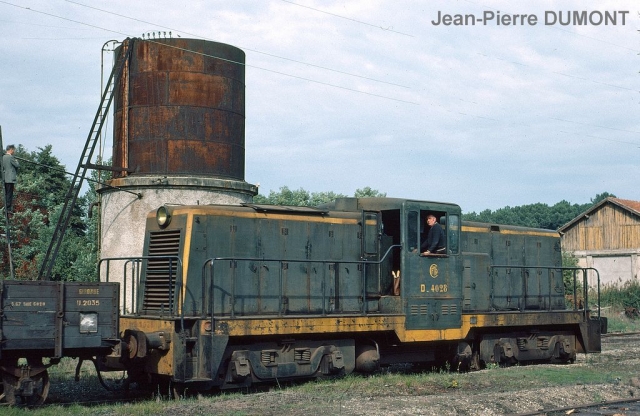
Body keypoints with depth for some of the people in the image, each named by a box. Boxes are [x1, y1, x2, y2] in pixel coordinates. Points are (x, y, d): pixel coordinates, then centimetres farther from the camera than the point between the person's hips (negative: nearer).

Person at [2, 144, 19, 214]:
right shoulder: (11, 157, -14)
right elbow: (17, 165, -10)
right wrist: (16, 161, 8)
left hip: (5, 179, 8)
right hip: (10, 179, -8)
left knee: (6, 194, 14)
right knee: (9, 194, -5)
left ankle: (5, 208, 19)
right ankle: (9, 209, -5)